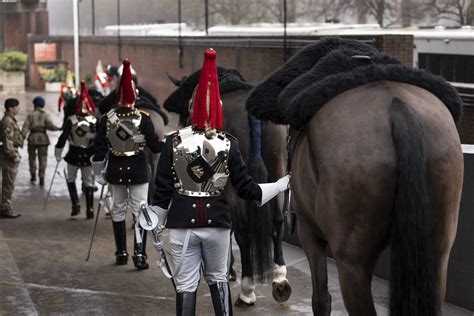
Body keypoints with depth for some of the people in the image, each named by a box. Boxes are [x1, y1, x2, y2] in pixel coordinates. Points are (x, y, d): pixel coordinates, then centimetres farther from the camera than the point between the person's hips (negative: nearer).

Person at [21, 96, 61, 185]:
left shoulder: (30, 115, -2)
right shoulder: (45, 115, -2)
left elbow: (26, 127, -11)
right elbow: (50, 126, -16)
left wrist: (22, 137, -14)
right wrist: (59, 128, -5)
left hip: (32, 138, 0)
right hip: (43, 138, 0)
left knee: (32, 157, 17)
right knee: (42, 159, 4)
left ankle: (33, 176, 17)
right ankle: (41, 177, -3)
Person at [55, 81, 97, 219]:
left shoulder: (71, 120, -9)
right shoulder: (95, 121, -8)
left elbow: (63, 137, -11)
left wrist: (58, 153, -2)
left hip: (74, 154, 0)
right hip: (89, 156, 1)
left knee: (71, 179, 20)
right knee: (89, 183, 9)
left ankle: (76, 205, 7)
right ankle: (90, 210, 8)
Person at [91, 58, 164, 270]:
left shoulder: (107, 119, -4)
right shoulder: (143, 118, -11)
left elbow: (99, 149, -2)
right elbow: (155, 146, -8)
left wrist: (98, 172, 5)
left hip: (115, 171, 3)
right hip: (138, 171, -2)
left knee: (118, 211, 14)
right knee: (140, 211, 2)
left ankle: (121, 253, 20)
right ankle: (139, 254, -6)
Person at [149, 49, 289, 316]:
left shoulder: (174, 142, -4)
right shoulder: (229, 144, -4)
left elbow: (162, 191, -3)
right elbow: (247, 189, -3)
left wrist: (156, 228, 5)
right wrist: (283, 184, 8)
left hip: (182, 224, -1)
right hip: (218, 222, 1)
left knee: (185, 286, 5)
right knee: (219, 279, 19)